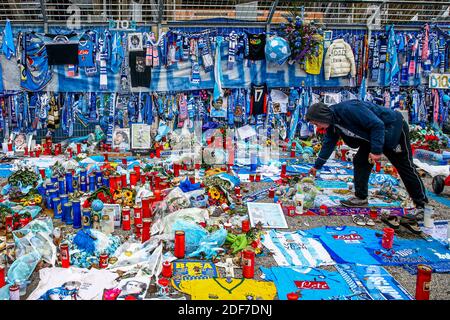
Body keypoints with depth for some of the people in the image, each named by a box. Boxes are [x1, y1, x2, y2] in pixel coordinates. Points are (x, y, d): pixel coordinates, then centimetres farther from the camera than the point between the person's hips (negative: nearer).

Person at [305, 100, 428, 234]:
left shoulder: (348, 109, -31)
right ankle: (361, 198, 15)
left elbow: (377, 125, -29)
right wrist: (317, 166, 17)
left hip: (394, 128, -9)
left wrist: (376, 150, -27)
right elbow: (328, 145, 13)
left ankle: (421, 206, 7)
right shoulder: (332, 124, -1)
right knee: (360, 161, 5)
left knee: (405, 167, -3)